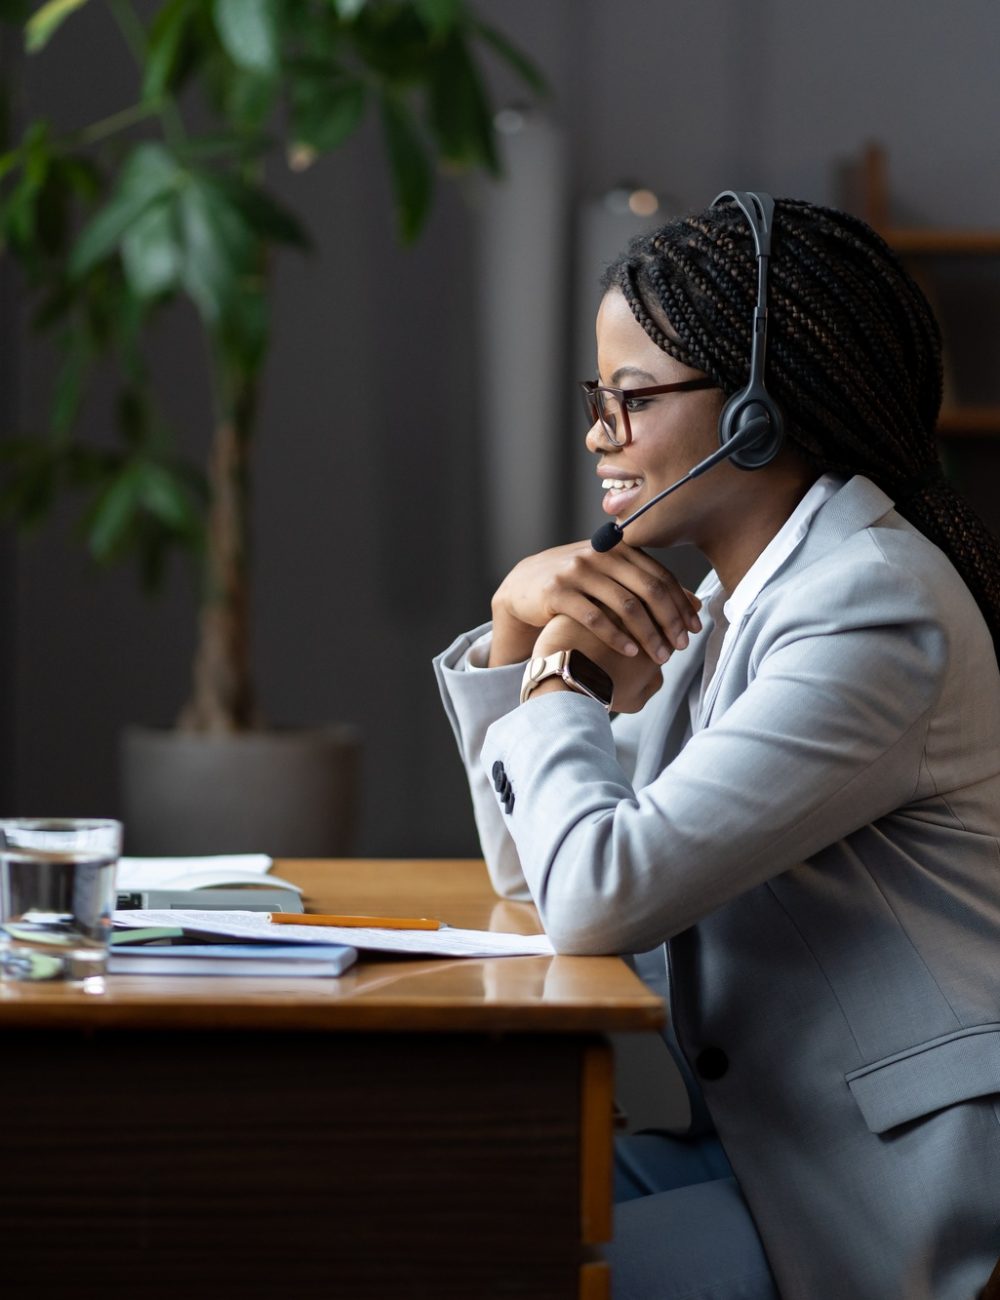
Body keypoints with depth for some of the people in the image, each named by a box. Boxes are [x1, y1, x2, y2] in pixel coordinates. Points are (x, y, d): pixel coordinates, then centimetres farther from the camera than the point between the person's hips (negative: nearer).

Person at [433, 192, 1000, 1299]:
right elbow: (534, 866, 16)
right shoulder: (734, 601, 11)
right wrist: (516, 618, 2)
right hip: (777, 1148, 9)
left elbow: (598, 897, -27)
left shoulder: (872, 608, -19)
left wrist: (562, 684, -8)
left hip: (894, 1198, -9)